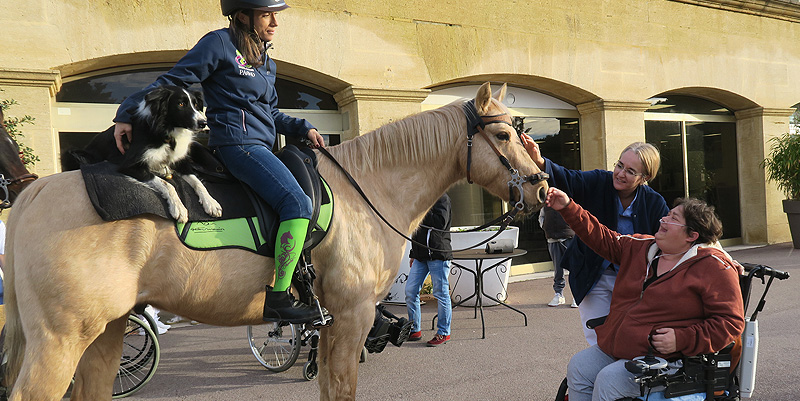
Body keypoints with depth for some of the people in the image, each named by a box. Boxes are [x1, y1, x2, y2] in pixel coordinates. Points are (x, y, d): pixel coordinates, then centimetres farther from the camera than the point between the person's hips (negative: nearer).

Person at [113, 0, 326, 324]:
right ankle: (278, 297, -24)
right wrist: (128, 115, -11)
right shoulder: (219, 44, -2)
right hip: (238, 143, -10)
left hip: (262, 146, 10)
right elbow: (173, 81, -4)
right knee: (297, 202, -25)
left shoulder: (264, 60, 23)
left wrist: (303, 129, 12)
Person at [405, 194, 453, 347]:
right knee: (410, 291, 5)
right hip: (420, 255, 8)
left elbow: (441, 223, -21)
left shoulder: (441, 197, -5)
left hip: (438, 254, -8)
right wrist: (413, 254, 22)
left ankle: (443, 333, 9)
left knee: (441, 293, -1)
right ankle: (414, 330, 17)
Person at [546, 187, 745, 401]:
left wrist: (681, 340, -21)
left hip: (666, 358, -7)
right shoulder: (641, 248, 11)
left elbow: (731, 322, -12)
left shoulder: (714, 268, -9)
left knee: (608, 380, -23)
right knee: (578, 367, -7)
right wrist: (568, 208, 9)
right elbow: (603, 239, 18)